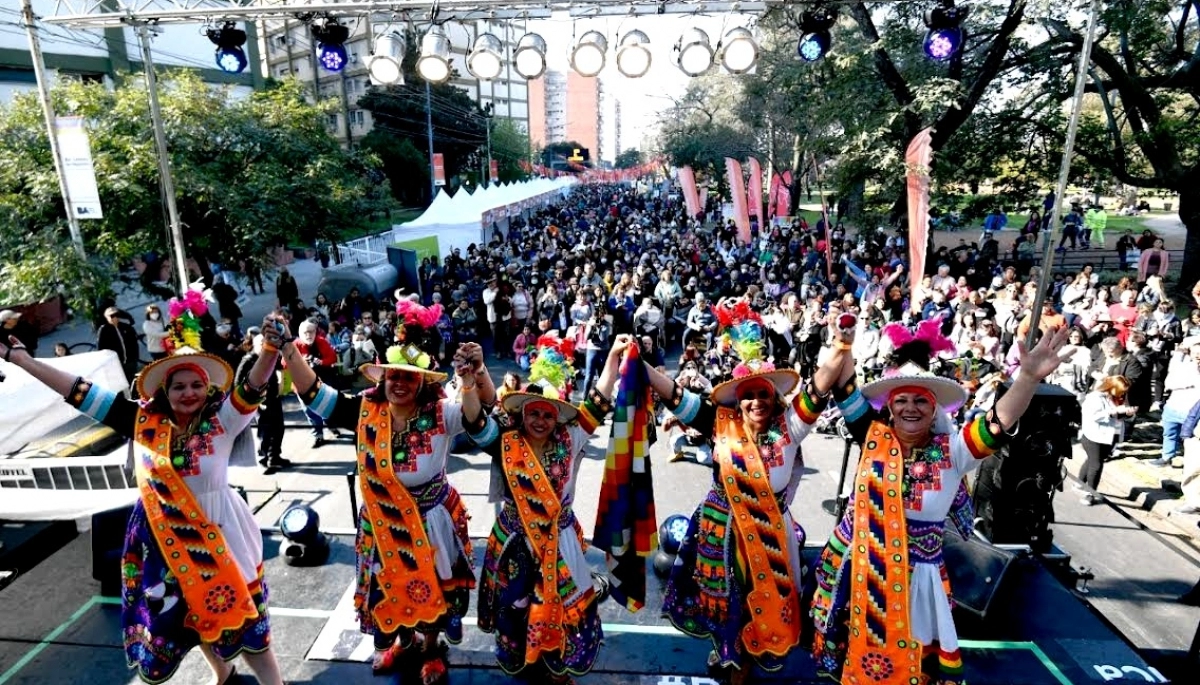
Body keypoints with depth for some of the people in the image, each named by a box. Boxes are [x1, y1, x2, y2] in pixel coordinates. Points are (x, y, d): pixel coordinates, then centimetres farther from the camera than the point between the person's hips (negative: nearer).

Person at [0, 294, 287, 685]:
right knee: (195, 613, 21)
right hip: (163, 538, 4)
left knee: (239, 612, 4)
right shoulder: (144, 421, -4)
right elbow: (83, 394, 1)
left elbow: (253, 387, -30)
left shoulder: (222, 420, -14)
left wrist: (271, 346, -48)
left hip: (215, 534, -4)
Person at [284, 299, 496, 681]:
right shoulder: (366, 411, -13)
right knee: (390, 587, 24)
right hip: (382, 521, 3)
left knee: (431, 588, 19)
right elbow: (314, 394, -15)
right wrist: (288, 349, -29)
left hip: (430, 521, -3)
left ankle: (429, 647, 48)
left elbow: (484, 411, -40)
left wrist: (477, 373, -62)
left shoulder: (440, 416, -24)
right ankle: (402, 639, 54)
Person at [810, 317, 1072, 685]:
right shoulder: (874, 438, -6)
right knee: (858, 644, 20)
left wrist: (1029, 377, -35)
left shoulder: (952, 452, -7)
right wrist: (842, 344, -17)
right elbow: (847, 391, -9)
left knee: (909, 654, 17)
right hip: (858, 564, 1)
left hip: (914, 573, 0)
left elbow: (997, 425, -21)